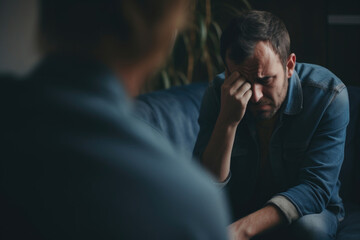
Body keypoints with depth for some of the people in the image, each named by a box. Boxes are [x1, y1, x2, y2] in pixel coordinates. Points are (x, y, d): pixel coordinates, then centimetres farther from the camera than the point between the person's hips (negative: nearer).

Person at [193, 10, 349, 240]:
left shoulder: (328, 94, -21)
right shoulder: (218, 94, -16)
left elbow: (315, 186, -25)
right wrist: (227, 121, -36)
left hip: (308, 210, 1)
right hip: (237, 211, 0)